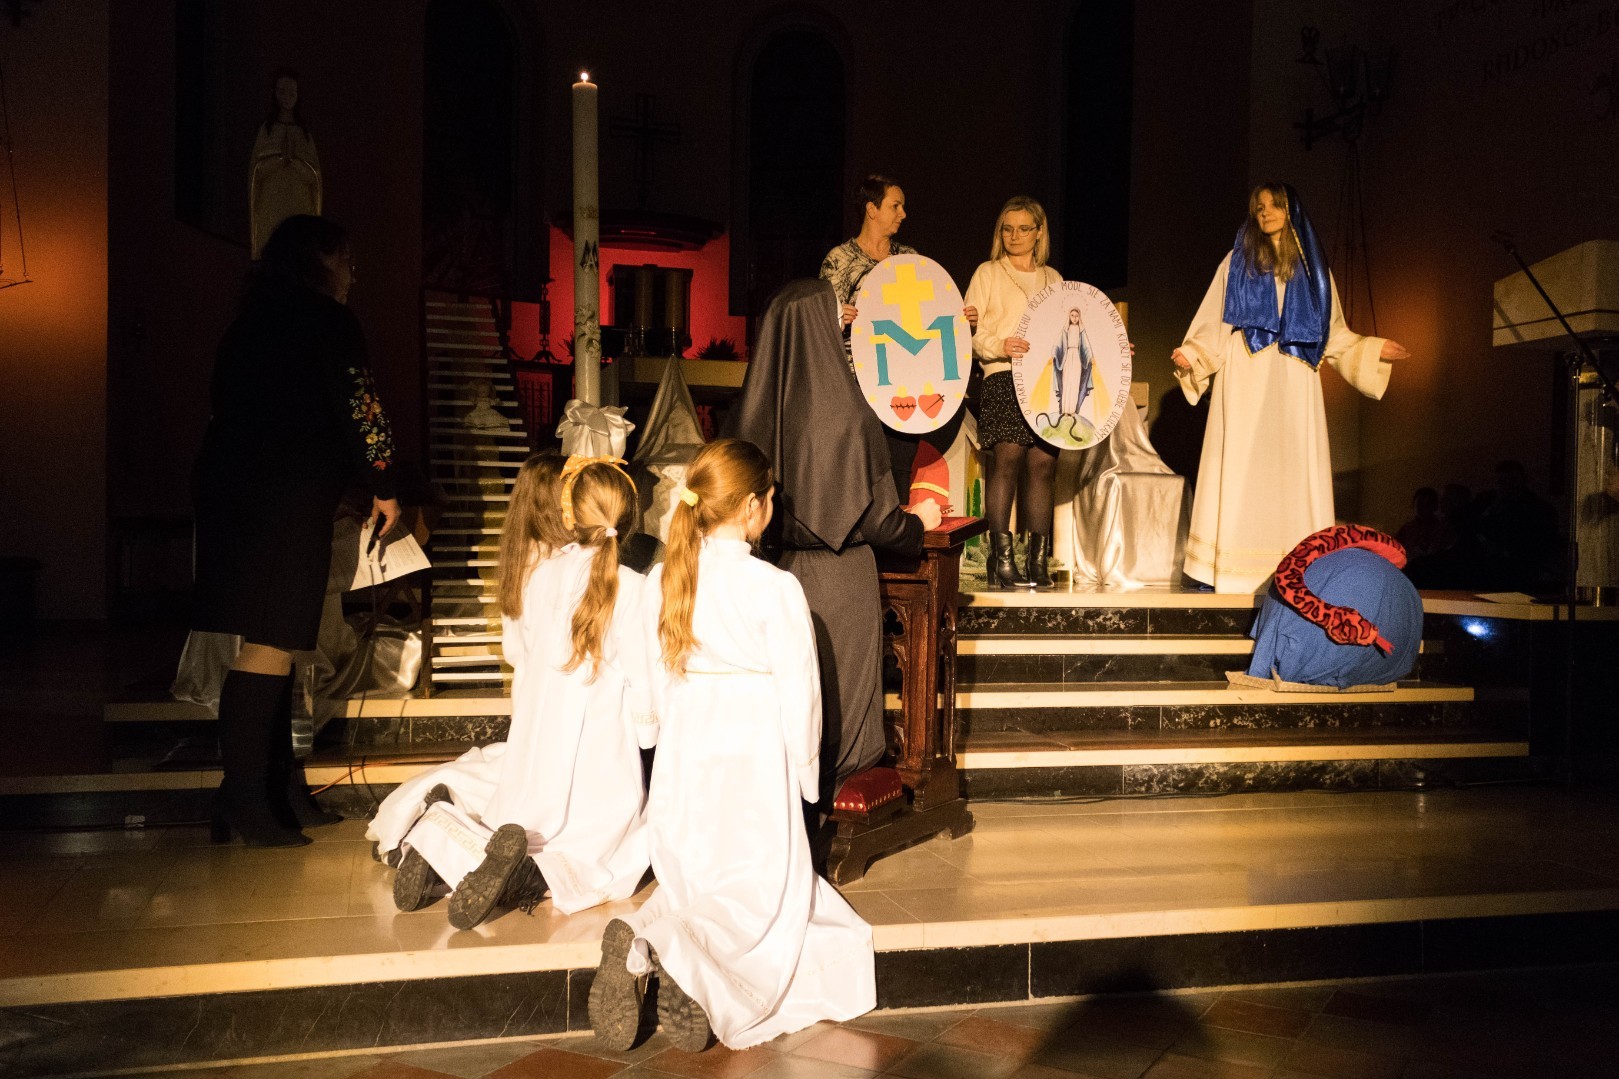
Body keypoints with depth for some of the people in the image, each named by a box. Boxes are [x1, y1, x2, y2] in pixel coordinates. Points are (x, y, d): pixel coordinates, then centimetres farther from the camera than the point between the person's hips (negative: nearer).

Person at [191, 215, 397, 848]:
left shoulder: (254, 321, 20)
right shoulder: (326, 322, -4)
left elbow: (232, 408, 21)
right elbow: (361, 410, -8)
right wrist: (384, 487, 4)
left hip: (232, 489, 8)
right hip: (285, 502, -8)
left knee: (272, 642, 11)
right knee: (272, 642, -9)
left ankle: (279, 790, 17)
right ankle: (244, 801, -9)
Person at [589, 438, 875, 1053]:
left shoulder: (662, 581, 3)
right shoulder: (775, 589, -12)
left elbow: (657, 684, 9)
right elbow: (799, 696, -9)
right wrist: (805, 776, 5)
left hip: (681, 761, 6)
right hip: (753, 765, -5)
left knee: (692, 882, 20)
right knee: (760, 900, 4)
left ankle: (647, 935, -13)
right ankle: (665, 947, -25)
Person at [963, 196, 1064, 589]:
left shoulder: (1052, 278, 22)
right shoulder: (988, 273, 10)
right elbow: (969, 332, 2)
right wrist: (1000, 346, -16)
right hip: (1005, 379, -4)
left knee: (1042, 464, -4)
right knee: (1008, 457, -16)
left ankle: (1039, 561, 0)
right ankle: (1001, 559, -14)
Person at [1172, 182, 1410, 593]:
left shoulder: (1312, 268, 16)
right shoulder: (1237, 263, 10)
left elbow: (1333, 335, 18)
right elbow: (1213, 329, 3)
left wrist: (1373, 349, 8)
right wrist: (1190, 357, -13)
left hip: (1294, 387, 2)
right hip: (1246, 382, -2)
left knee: (1293, 473, -3)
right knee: (1240, 470, -8)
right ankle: (1230, 569, -8)